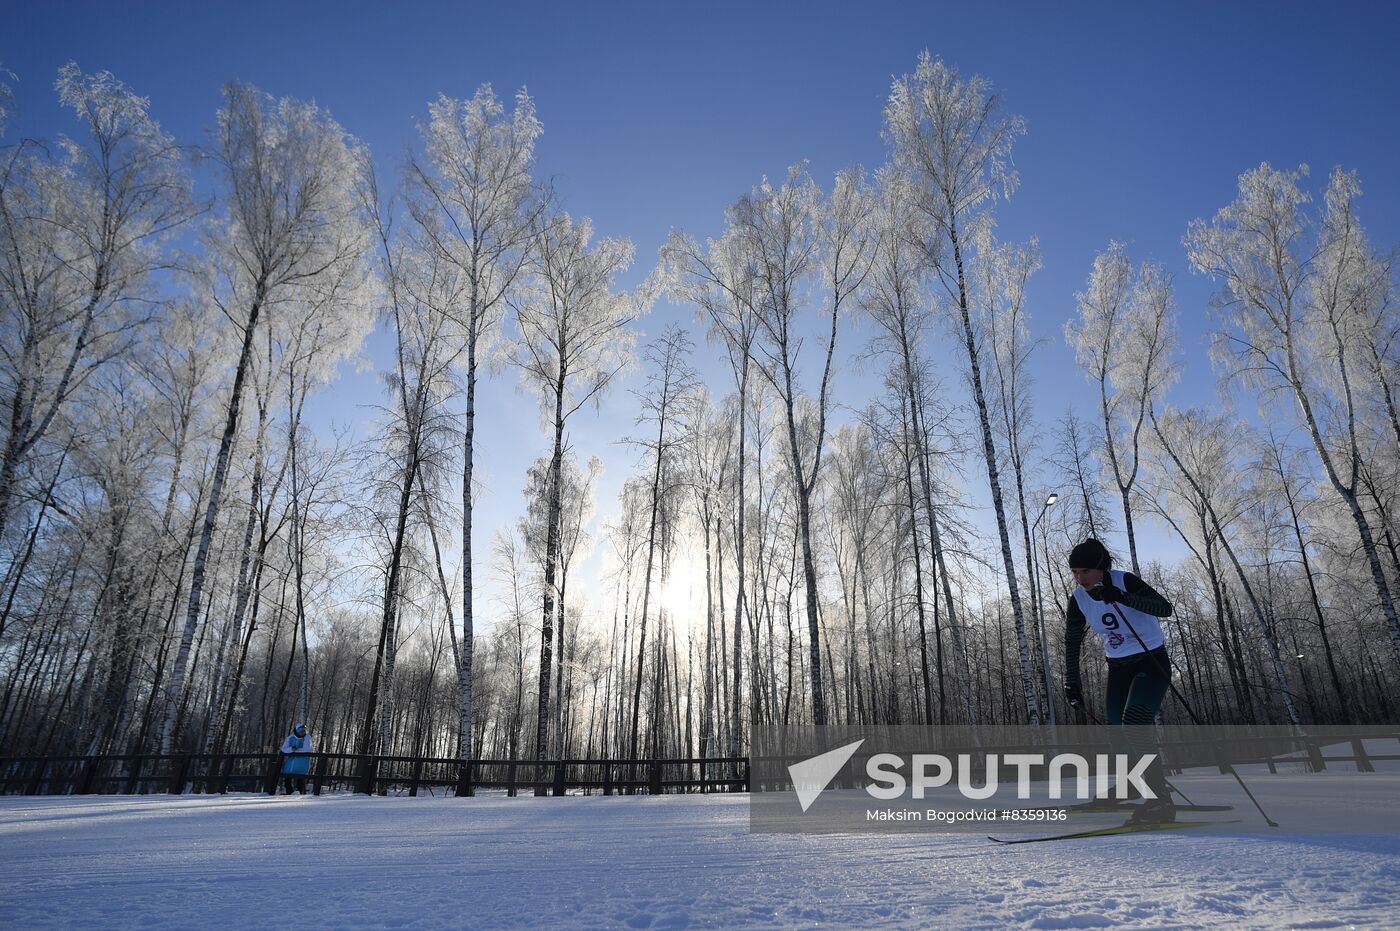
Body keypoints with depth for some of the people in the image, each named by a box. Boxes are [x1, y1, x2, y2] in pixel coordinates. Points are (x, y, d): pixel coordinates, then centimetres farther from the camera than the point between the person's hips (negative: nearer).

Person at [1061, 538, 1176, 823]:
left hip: (1151, 662, -6)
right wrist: (1072, 682, 4)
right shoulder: (1079, 600, -5)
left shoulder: (1125, 581, -20)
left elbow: (1165, 609, -31)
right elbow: (1072, 642, 7)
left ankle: (1161, 801, -16)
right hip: (1118, 668, 6)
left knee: (1135, 724, -24)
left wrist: (1122, 597, -43)